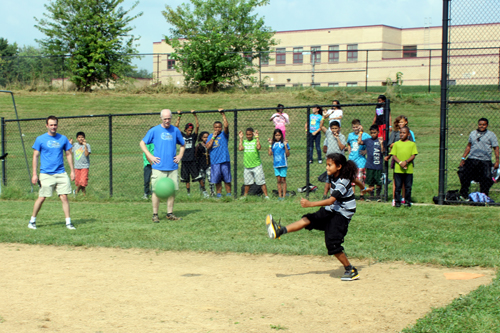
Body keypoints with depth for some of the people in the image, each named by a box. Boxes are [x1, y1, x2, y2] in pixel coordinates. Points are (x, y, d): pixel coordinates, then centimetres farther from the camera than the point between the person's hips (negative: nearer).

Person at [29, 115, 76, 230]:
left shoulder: (63, 139, 7)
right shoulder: (40, 139, 0)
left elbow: (68, 155, 14)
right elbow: (35, 156, 2)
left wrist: (72, 170, 8)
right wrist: (34, 174, -3)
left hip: (61, 173, 2)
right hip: (46, 174, -2)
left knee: (64, 197, -3)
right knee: (41, 198, 0)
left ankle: (68, 222, 2)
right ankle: (32, 220, 16)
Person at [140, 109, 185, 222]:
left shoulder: (175, 131, 10)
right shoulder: (154, 130, 1)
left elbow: (182, 145, 24)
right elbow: (142, 143, 6)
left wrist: (180, 155, 8)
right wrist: (150, 156, -4)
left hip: (172, 167, 3)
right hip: (158, 167, -3)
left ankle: (170, 213, 14)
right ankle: (155, 215, 3)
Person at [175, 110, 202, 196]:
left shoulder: (193, 136, 5)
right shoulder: (182, 136, 9)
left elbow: (197, 126, -5)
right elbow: (176, 126, 6)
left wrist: (195, 116, -8)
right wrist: (179, 116, 4)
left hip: (192, 160, -2)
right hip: (184, 160, 2)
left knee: (198, 177, -6)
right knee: (186, 179, 8)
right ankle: (188, 193, 15)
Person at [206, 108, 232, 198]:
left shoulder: (224, 134, 4)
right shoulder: (210, 136, 11)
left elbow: (226, 125, -13)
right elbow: (207, 147, -1)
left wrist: (223, 114, -11)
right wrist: (213, 137, -5)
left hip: (224, 160, -2)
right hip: (214, 161, 2)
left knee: (227, 179, 3)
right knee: (217, 180, 5)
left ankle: (228, 194, 12)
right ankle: (219, 194, 15)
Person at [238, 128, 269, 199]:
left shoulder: (255, 141, -2)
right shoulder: (244, 141, 8)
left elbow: (258, 147, -21)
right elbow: (240, 148, -10)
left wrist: (257, 137, -16)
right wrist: (241, 138, -4)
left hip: (256, 166, -3)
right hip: (247, 166, 3)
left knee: (261, 182, -4)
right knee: (247, 182, 13)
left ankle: (266, 195, 0)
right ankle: (245, 195, 27)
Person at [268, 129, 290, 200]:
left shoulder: (284, 143, -2)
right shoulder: (273, 143, 8)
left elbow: (288, 154, -5)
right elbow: (270, 153, 0)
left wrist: (285, 145, -15)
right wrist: (270, 144, -2)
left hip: (283, 164, -3)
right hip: (276, 164, 4)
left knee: (283, 180, -1)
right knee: (278, 180, 7)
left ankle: (284, 196, 4)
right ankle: (279, 195, 11)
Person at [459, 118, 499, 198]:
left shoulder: (491, 135, 1)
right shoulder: (472, 133, 12)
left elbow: (496, 148, 1)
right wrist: (463, 158, 16)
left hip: (485, 161, -3)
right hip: (471, 160, 3)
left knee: (485, 180, -4)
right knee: (465, 177, 0)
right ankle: (463, 195, 13)